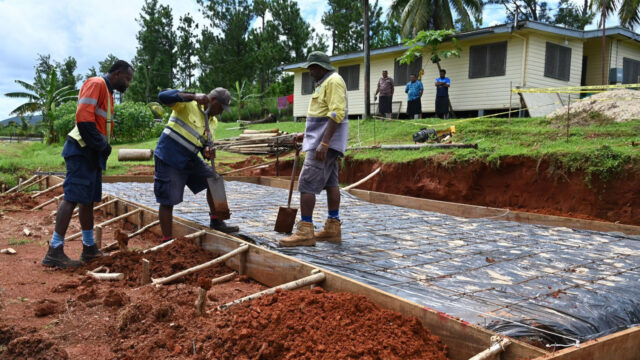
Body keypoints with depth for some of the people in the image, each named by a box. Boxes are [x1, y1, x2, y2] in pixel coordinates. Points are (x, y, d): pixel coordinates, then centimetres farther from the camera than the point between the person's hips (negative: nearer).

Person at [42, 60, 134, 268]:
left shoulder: (107, 91, 21)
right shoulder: (96, 84, -9)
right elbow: (83, 117, -21)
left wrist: (103, 146, 6)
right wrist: (100, 144, -16)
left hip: (93, 152, 10)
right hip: (83, 150, -10)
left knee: (88, 199, 13)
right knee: (73, 197, -12)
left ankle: (89, 247, 21)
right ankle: (54, 251, -11)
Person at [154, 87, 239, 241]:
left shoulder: (212, 121, 9)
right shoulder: (188, 104, -13)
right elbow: (163, 96, -27)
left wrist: (207, 151, -12)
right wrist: (194, 96, -35)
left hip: (190, 159, 8)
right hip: (169, 159, -8)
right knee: (168, 201, -4)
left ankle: (216, 221, 20)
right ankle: (167, 241, 7)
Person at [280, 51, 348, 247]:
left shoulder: (333, 81, -12)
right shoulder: (325, 83, 20)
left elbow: (337, 114, -22)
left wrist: (323, 143, -28)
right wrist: (306, 134, 23)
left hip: (326, 139, -11)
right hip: (322, 138, 11)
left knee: (307, 183, -13)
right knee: (330, 182, 10)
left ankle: (305, 232, -12)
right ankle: (333, 229, 14)